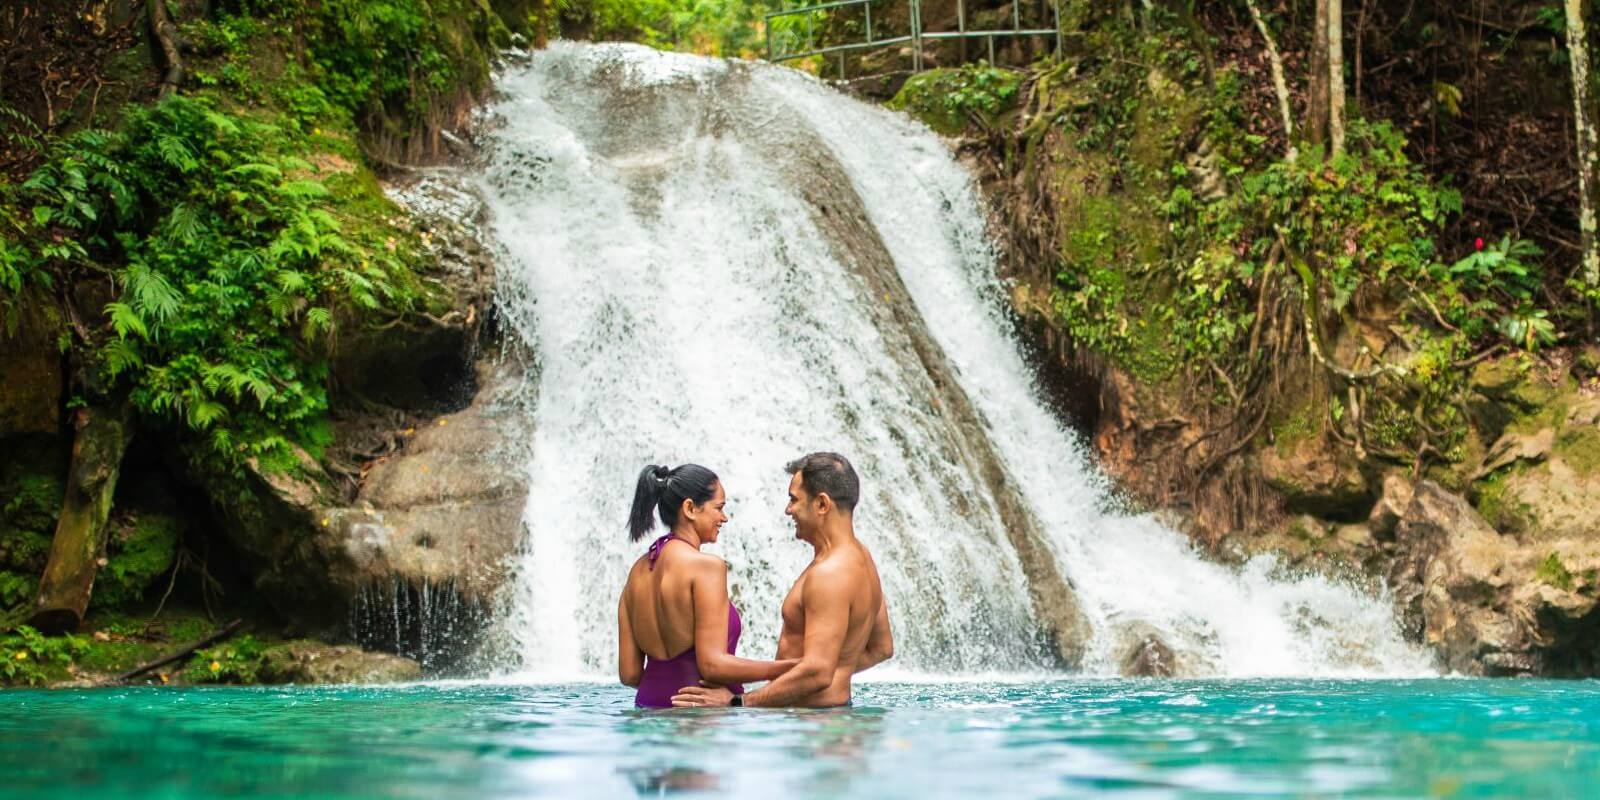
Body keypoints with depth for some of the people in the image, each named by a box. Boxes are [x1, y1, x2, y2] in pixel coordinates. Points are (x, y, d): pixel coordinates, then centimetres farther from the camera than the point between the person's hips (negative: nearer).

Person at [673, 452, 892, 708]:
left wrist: (737, 703, -20)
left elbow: (817, 673, -24)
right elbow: (881, 648, 22)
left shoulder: (829, 574, -18)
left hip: (812, 716, -10)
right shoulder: (861, 558, 12)